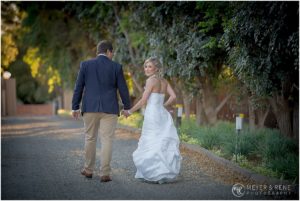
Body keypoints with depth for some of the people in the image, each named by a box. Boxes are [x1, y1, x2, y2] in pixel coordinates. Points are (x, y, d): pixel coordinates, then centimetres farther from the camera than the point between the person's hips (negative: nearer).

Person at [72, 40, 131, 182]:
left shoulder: (85, 65, 2)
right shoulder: (116, 67, -1)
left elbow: (78, 87, 3)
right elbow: (123, 89, 2)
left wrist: (75, 107, 9)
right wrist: (127, 107, 14)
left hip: (90, 108, 2)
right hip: (109, 109, -2)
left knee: (90, 138, 14)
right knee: (107, 140, 1)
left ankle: (88, 170, 23)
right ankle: (105, 173, -1)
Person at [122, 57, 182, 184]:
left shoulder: (151, 80, -10)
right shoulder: (164, 81, 10)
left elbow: (143, 101, -11)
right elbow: (173, 97, 1)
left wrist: (129, 111, -3)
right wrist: (163, 106, 11)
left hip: (152, 115, -7)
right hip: (163, 115, 7)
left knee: (151, 145, 0)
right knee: (163, 145, 11)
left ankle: (155, 175, 0)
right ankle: (166, 174, 14)